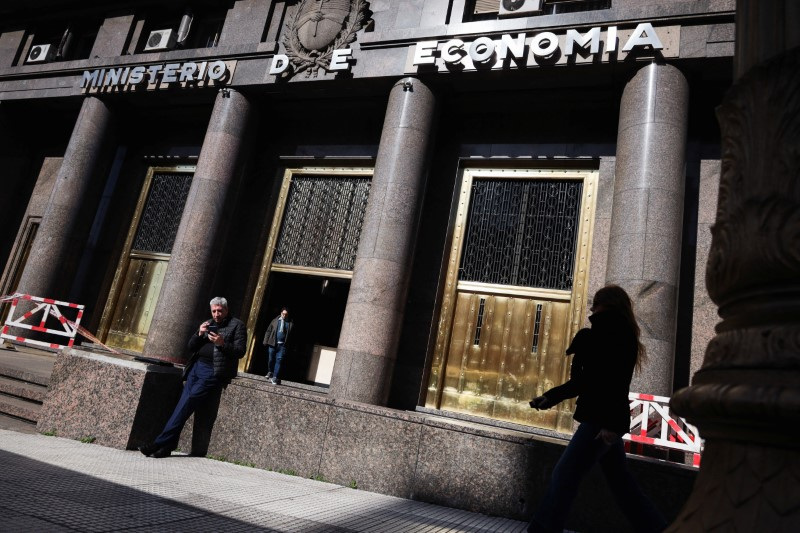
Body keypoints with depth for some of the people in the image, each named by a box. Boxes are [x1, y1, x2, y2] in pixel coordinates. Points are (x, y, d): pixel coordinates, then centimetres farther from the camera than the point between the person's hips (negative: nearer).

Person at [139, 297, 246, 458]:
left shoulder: (237, 325, 2)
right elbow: (191, 347, 18)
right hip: (197, 367, 6)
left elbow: (240, 351, -6)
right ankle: (167, 446, -4)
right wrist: (199, 334, -1)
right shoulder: (208, 324, 21)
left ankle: (160, 443, -11)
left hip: (214, 371, -6)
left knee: (188, 403, -14)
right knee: (183, 404, -6)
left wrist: (222, 343, -20)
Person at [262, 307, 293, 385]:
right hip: (273, 343, 2)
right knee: (271, 359, 11)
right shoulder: (275, 321, 6)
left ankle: (275, 377, -6)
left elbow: (291, 335, -1)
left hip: (282, 345, -2)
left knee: (279, 360, -7)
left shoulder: (290, 323, 3)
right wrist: (266, 342, 0)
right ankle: (270, 372, 36)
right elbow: (268, 331, 6)